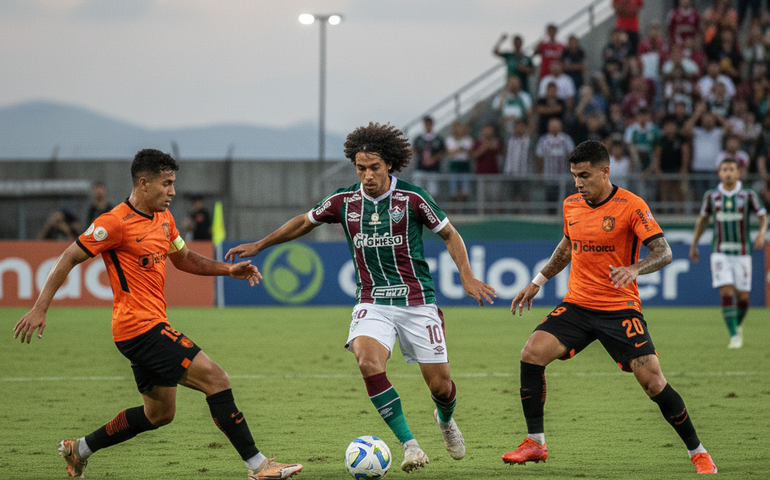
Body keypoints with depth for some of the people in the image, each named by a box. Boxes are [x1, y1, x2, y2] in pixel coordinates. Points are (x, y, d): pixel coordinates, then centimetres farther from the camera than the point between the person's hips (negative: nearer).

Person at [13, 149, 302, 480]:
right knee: (215, 378, -15)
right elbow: (69, 259, -10)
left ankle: (79, 449, 28)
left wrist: (228, 269, 12)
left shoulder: (164, 218, 13)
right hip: (139, 325, -10)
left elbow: (184, 259, 27)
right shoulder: (116, 222, -14)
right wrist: (40, 309, -14)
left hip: (152, 324, 10)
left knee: (159, 414, 18)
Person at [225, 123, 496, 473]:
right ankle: (409, 445, -21)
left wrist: (466, 276, -6)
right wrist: (259, 246, 21)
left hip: (416, 302, -1)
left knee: (439, 384, 1)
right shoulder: (344, 201, 1)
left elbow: (449, 234, 6)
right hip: (372, 303, 1)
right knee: (368, 362, -29)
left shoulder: (412, 198, -7)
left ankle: (445, 419, 41)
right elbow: (305, 222, 19)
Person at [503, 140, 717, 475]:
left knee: (653, 381, -13)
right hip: (577, 305, 5)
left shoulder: (631, 206, -11)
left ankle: (697, 453, 5)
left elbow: (664, 253, -15)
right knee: (532, 353, -16)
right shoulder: (571, 205, 6)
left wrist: (634, 270, -34)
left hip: (620, 308, -5)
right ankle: (535, 444, -5)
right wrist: (538, 282, 25)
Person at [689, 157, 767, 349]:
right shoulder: (711, 196, 3)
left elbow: (763, 216, 4)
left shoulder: (748, 195, -2)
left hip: (742, 252, 0)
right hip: (720, 252, 0)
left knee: (742, 296, 2)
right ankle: (734, 336, -12)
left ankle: (738, 325, 32)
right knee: (726, 292, -15)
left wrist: (761, 233, -16)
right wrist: (693, 244, 20)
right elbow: (702, 219, 17)